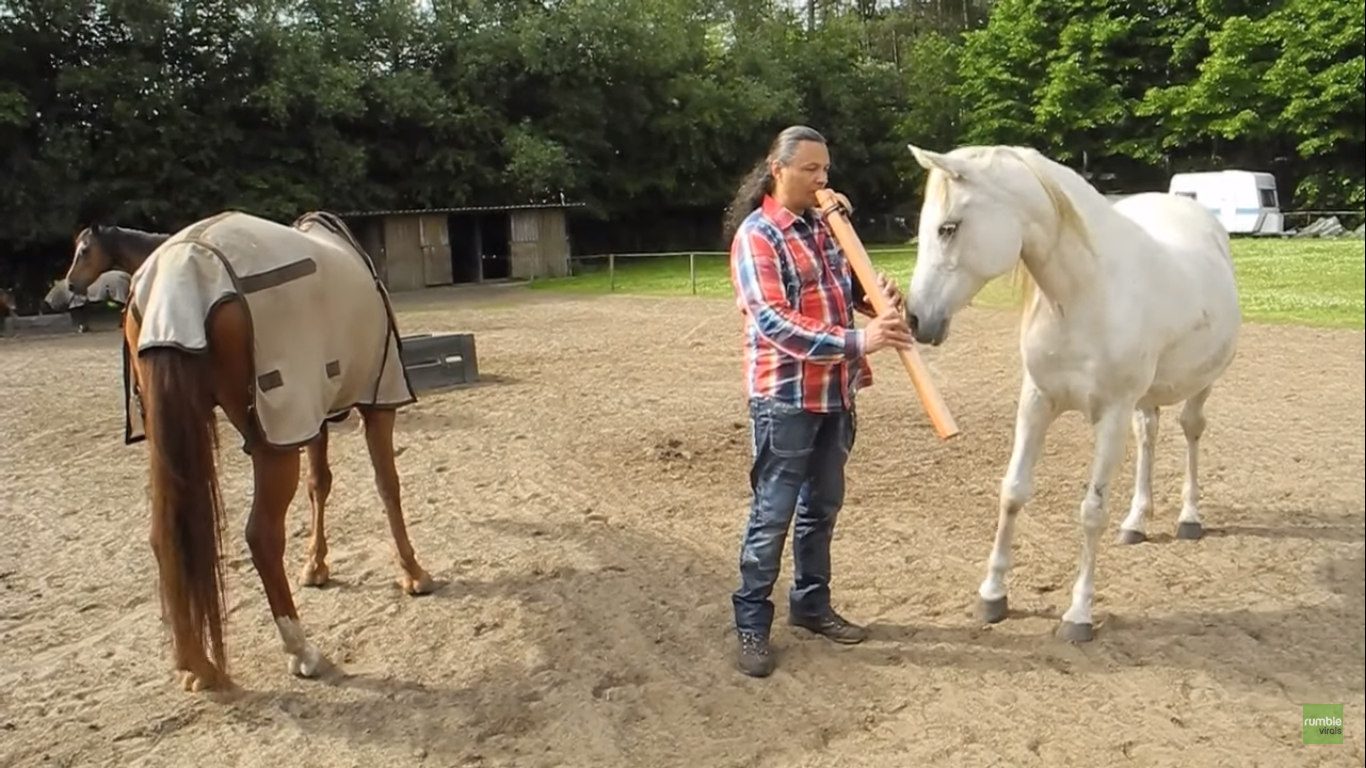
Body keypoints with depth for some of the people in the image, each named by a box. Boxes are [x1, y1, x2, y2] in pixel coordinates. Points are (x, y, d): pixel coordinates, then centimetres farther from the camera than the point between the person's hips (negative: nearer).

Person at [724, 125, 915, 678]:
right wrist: (856, 342, -30)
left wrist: (880, 296, -6)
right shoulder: (756, 235, -12)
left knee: (823, 505, 16)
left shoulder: (825, 225, 10)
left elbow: (849, 290, 18)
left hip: (836, 392, 7)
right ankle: (751, 622, 16)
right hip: (785, 396, -7)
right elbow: (773, 322, -23)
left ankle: (811, 603, 33)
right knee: (773, 514, 1)